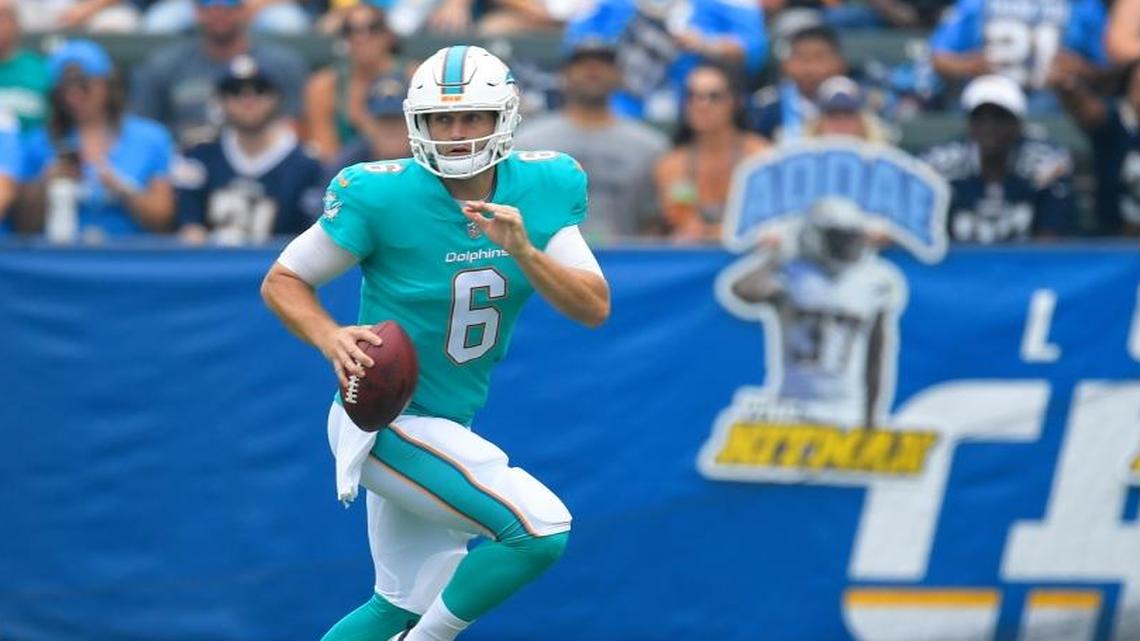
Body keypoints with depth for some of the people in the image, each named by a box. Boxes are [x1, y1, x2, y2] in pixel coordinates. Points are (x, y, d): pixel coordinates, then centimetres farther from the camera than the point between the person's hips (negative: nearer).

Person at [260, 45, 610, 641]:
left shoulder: (540, 189, -4)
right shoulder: (382, 195, -18)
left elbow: (594, 308, -10)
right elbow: (283, 281, -8)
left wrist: (522, 251, -26)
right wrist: (330, 339, -27)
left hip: (448, 426, 7)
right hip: (387, 423, -7)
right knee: (539, 529, -21)